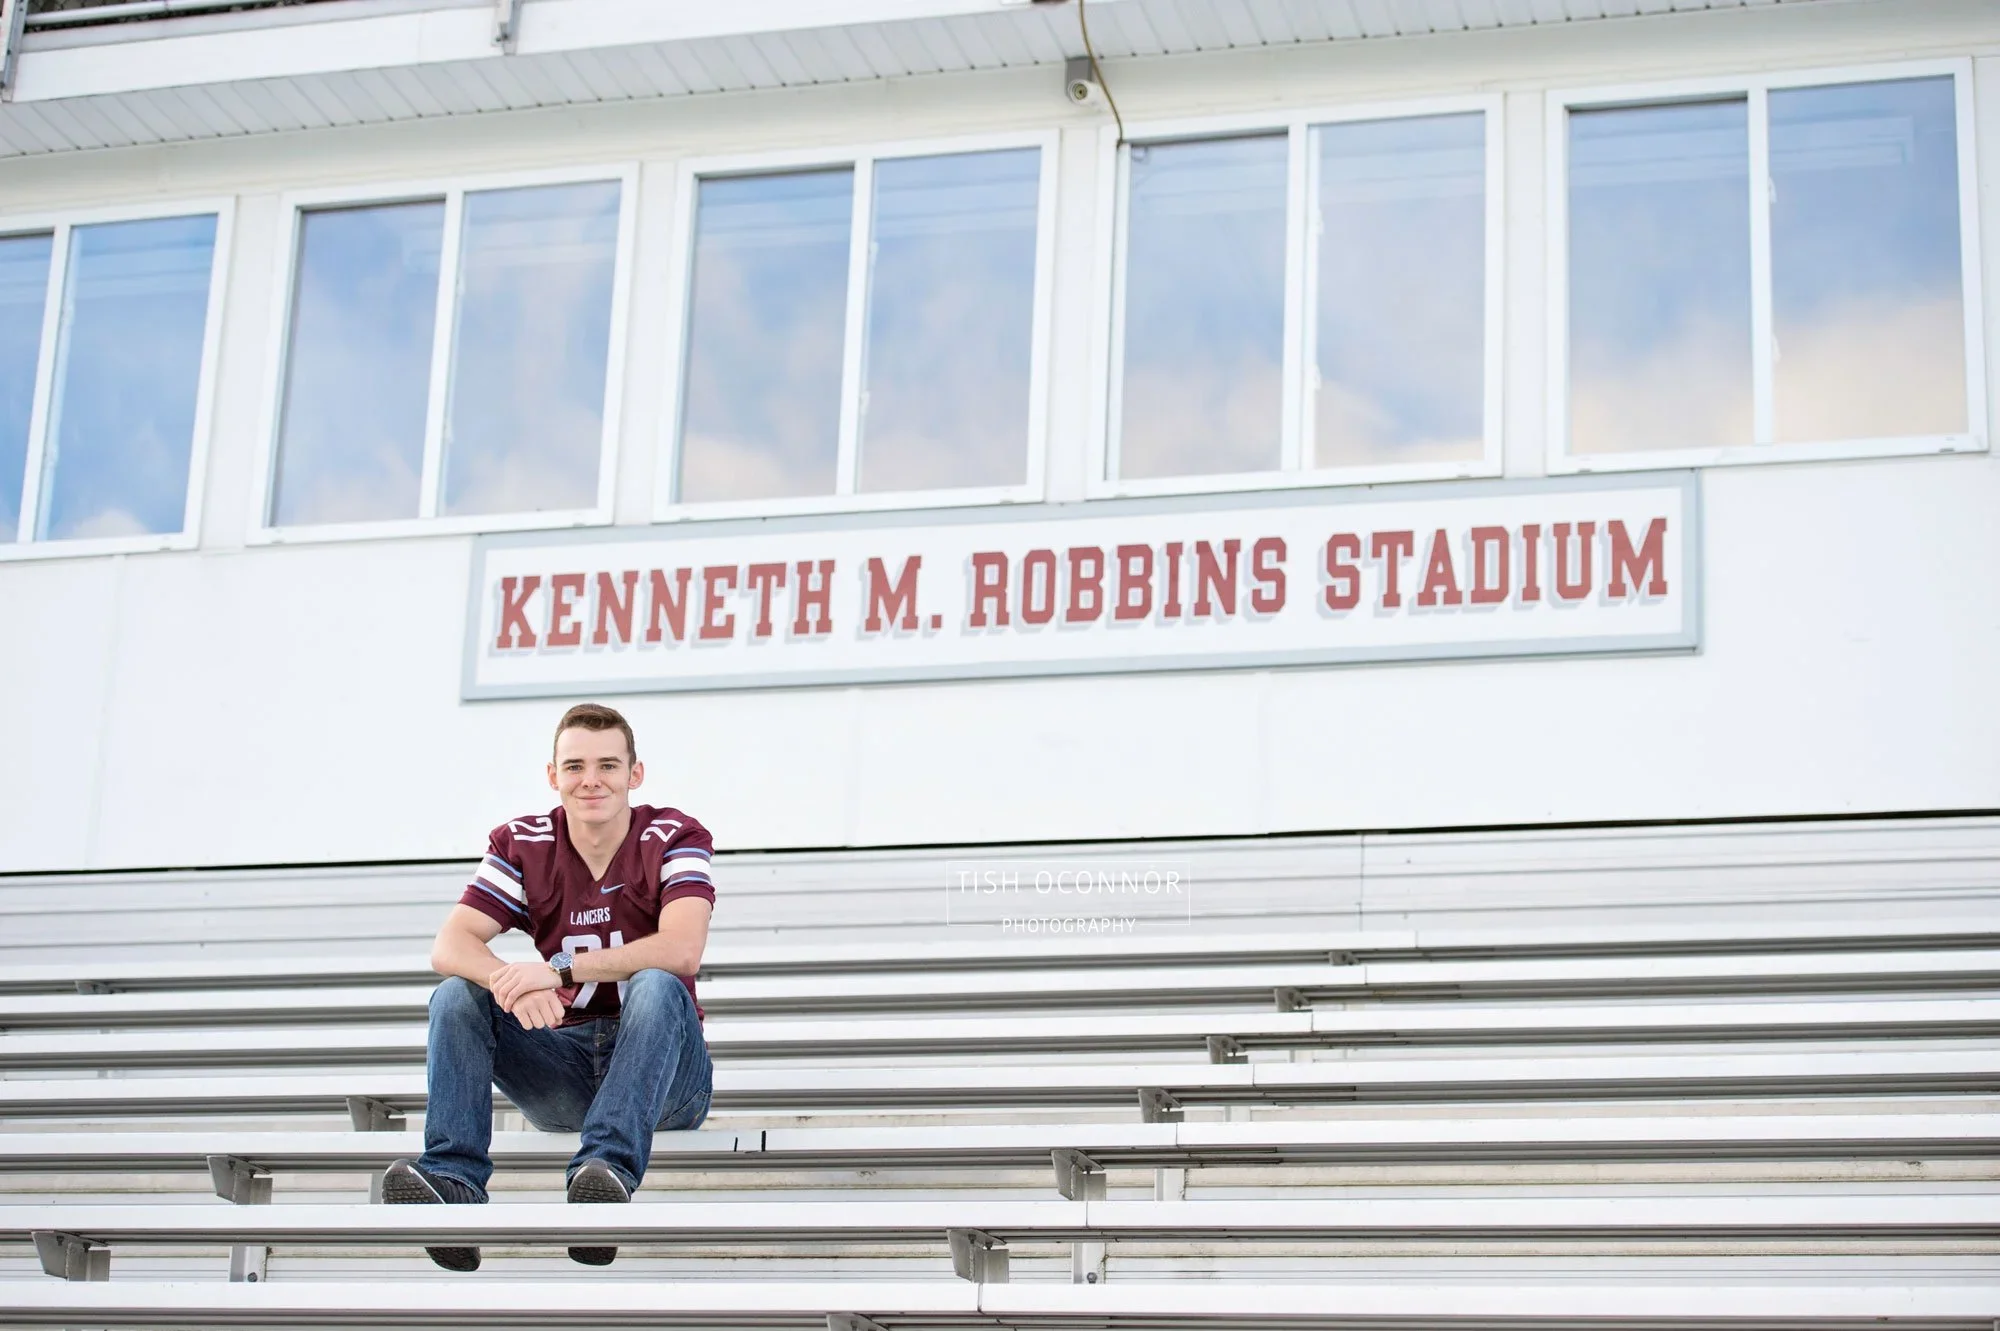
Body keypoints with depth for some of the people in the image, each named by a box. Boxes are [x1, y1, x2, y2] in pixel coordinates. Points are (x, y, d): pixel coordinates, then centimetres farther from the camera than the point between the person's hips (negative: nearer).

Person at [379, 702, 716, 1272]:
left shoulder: (673, 838, -6)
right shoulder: (523, 845, 3)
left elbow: (681, 949, -24)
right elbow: (450, 945, -10)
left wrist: (561, 970, -32)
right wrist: (509, 982, -33)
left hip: (660, 1070, -3)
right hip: (564, 1065, 3)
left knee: (657, 986, -34)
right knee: (456, 995, -17)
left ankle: (608, 1171, -52)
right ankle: (453, 1183, -33)